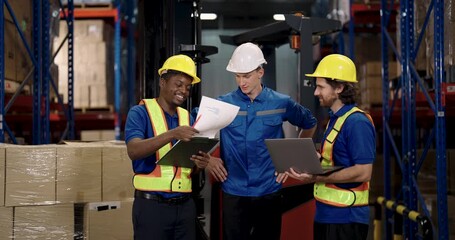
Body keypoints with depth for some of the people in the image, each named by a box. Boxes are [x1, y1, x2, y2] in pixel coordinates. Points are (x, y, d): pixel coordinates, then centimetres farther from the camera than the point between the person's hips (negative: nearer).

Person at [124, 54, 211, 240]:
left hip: (185, 205, 5)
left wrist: (199, 164, -10)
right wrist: (172, 134, -32)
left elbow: (189, 167, 14)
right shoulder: (140, 112, -4)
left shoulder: (188, 118, 12)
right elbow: (134, 151, -21)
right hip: (151, 205, -5)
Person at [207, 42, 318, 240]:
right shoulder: (223, 104, -1)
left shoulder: (281, 103, 1)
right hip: (234, 192, -1)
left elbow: (309, 124, 16)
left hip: (269, 191, 1)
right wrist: (206, 159, 0)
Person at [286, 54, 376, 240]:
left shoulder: (357, 123, -17)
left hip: (345, 218, -9)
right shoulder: (335, 118, 14)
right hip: (325, 214, 9)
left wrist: (317, 178, -24)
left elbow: (363, 172, -23)